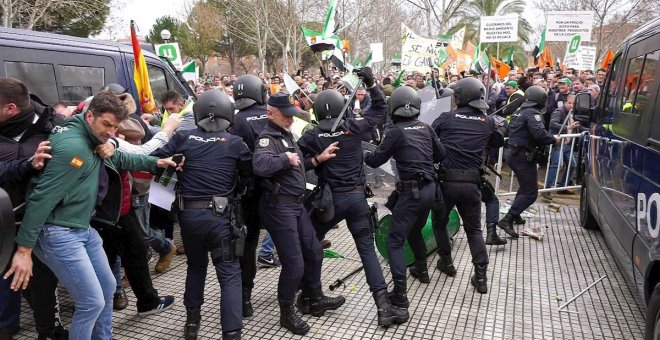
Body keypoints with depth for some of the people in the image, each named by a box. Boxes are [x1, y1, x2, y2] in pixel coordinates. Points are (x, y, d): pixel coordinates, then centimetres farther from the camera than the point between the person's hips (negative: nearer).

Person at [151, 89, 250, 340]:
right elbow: (252, 170, 6)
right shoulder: (235, 143, -4)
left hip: (188, 213, 3)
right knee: (229, 274, 5)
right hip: (220, 215, -3)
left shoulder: (183, 138, -1)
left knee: (196, 266, 24)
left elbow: (155, 160, -4)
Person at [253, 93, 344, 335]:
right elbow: (260, 165, -38)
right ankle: (287, 313, 19)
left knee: (314, 251, 19)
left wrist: (317, 159, 13)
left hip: (296, 204, 10)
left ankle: (317, 300, 38)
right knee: (294, 263, -3)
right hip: (279, 207, -10)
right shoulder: (267, 137, -16)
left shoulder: (286, 135, 15)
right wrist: (286, 158, -24)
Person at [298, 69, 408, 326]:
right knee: (367, 249, 7)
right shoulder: (354, 127, -2)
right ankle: (383, 306, 2)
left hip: (330, 198, -1)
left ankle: (307, 298, 26)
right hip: (357, 197, 1)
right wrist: (371, 84, 10)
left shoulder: (312, 136, -5)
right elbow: (380, 111, 11)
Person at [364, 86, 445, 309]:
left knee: (395, 241, -4)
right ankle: (422, 270, 46)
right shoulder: (426, 128, 7)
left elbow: (376, 160, -5)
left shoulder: (395, 131, -10)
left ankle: (400, 294, -8)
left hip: (412, 191, -7)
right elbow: (440, 154, 15)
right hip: (429, 188, 7)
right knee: (415, 231, 29)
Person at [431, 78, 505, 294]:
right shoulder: (488, 122, 6)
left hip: (447, 180, -2)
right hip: (472, 183, 2)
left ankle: (446, 262, 33)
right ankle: (481, 276, 8)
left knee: (440, 222, 22)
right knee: (474, 229, 15)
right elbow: (499, 142, 23)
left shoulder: (447, 118, -2)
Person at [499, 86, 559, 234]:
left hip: (513, 153, 10)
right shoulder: (533, 113, -12)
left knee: (525, 186, 28)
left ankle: (514, 215, 36)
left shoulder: (520, 112, 17)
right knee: (530, 193, -9)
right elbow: (539, 133, -26)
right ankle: (507, 220, -17)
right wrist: (553, 139, -9)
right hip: (523, 156, -10)